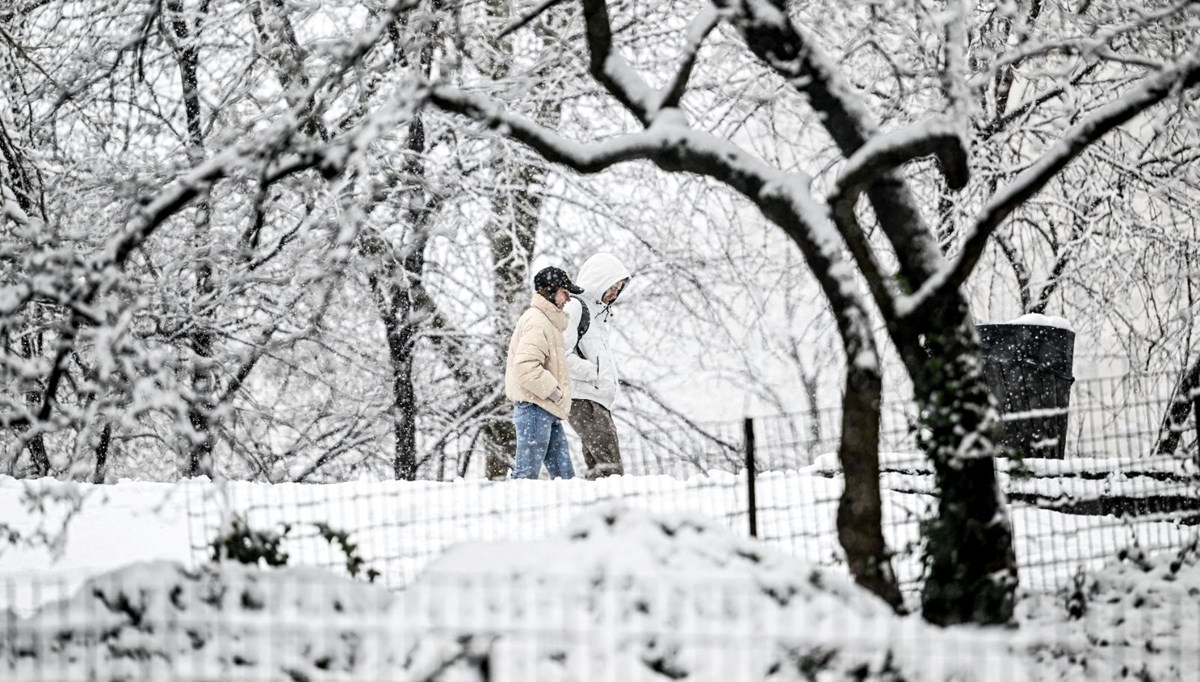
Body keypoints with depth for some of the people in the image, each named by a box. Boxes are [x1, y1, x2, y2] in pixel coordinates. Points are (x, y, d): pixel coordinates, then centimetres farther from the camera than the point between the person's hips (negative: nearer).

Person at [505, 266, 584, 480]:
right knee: (527, 472, -9)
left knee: (563, 474, 8)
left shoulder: (548, 321, 21)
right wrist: (553, 391, -18)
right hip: (534, 408, -11)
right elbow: (526, 366, -24)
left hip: (547, 412, 11)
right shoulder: (537, 322, -14)